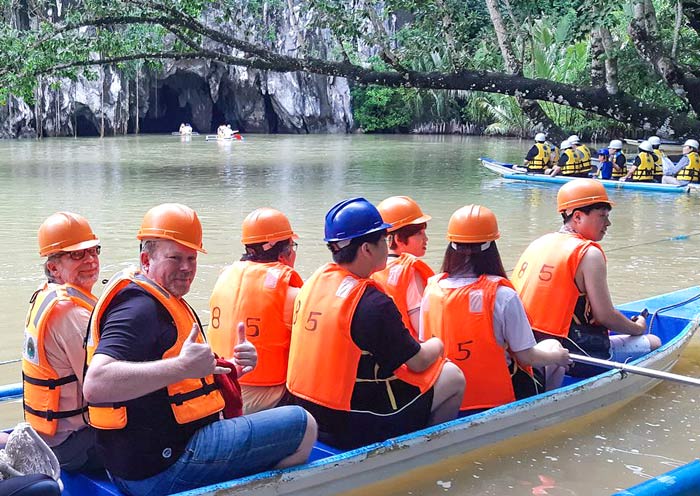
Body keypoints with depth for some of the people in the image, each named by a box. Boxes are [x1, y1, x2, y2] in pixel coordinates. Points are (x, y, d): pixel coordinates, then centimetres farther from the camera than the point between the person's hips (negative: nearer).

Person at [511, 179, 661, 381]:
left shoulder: (538, 243, 9)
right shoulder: (589, 253, -13)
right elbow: (605, 315, -12)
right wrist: (638, 327, 7)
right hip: (571, 356, -8)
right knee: (653, 342, 5)